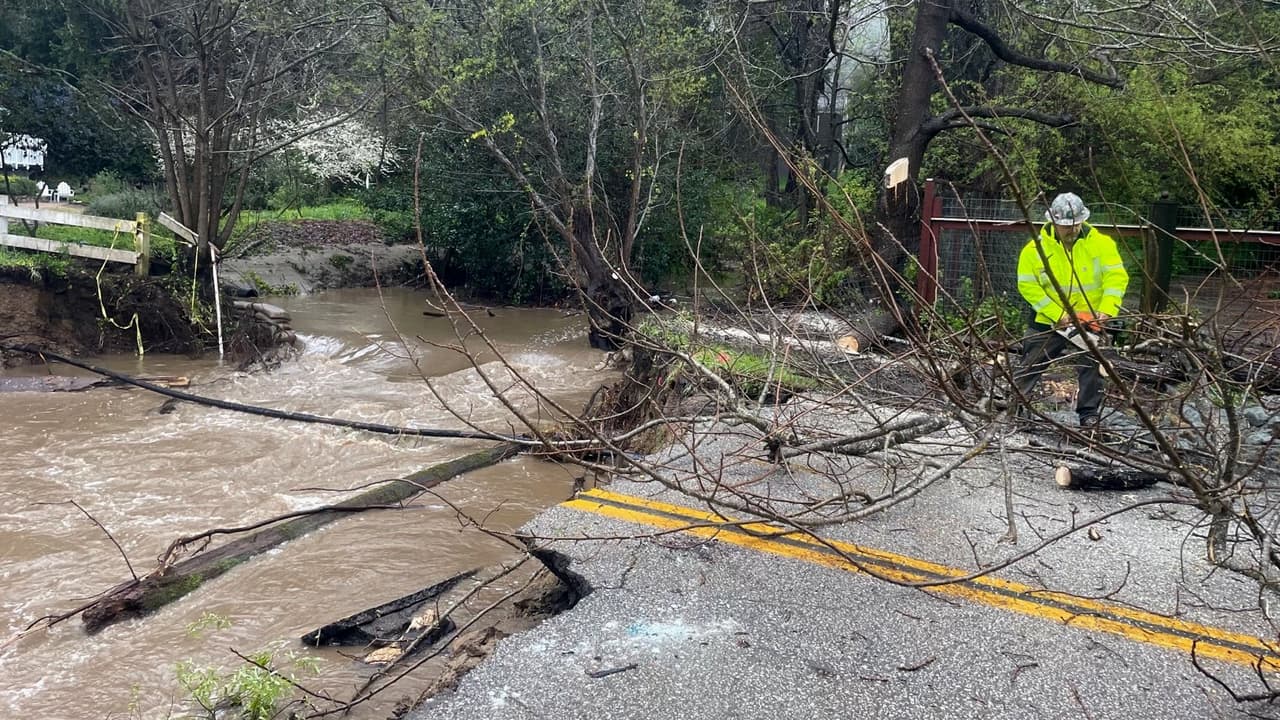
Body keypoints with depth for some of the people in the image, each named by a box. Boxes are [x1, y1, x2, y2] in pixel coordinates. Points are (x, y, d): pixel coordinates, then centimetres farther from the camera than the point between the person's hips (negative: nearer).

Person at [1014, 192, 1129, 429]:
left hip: (1089, 319, 0)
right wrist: (1057, 314, -18)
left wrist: (1107, 310, -25)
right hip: (1048, 321, 0)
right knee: (1029, 365, 7)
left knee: (1092, 370, 3)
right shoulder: (1035, 248, -11)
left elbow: (1116, 276, -11)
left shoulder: (1101, 243, -9)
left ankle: (1090, 417, 13)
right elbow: (1027, 286, -11)